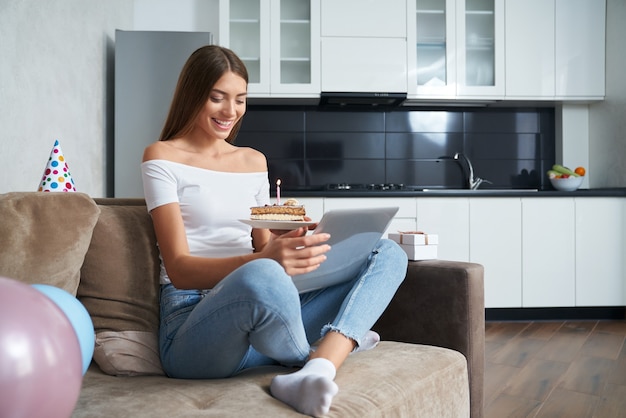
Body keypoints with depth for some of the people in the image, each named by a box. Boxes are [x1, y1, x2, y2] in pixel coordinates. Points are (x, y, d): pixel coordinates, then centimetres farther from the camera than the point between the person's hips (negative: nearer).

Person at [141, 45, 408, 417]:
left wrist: (290, 245, -9)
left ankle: (312, 376, -31)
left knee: (389, 253, -7)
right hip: (192, 323, -6)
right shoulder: (163, 157, 2)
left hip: (264, 315, 6)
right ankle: (335, 346, -8)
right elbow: (179, 269, -10)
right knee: (262, 276, -42)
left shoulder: (254, 161, 19)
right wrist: (263, 260, -29)